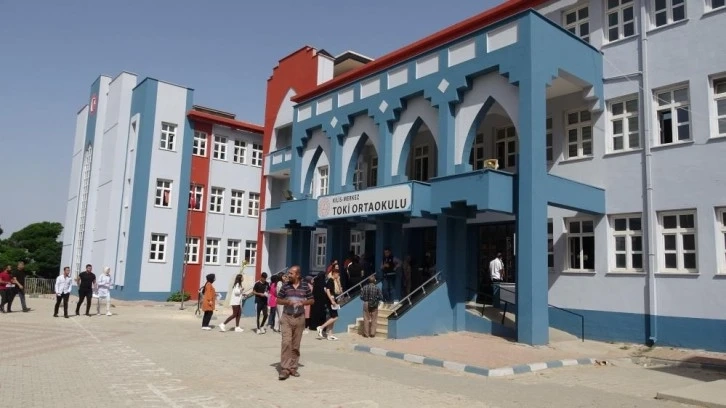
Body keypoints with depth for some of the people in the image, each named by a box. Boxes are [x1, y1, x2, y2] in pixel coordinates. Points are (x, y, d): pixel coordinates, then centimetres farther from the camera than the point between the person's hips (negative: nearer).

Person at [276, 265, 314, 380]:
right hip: (287, 317, -1)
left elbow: (312, 300, 8)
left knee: (296, 345, 8)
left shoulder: (305, 286, 0)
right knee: (286, 342, -11)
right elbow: (278, 300, 6)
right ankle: (285, 369, -7)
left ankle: (293, 367, 19)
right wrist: (287, 302, -13)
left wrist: (303, 302, -12)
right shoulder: (285, 286, 0)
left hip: (300, 318, 1)